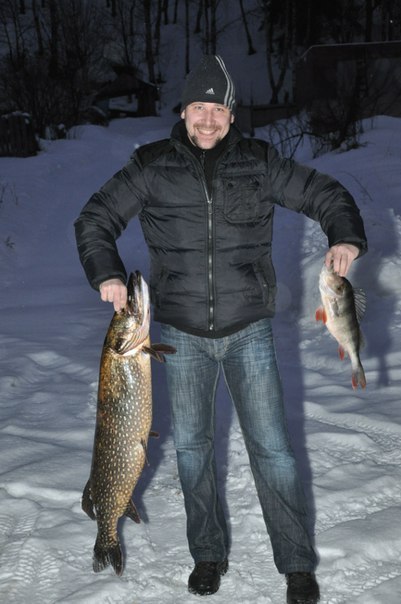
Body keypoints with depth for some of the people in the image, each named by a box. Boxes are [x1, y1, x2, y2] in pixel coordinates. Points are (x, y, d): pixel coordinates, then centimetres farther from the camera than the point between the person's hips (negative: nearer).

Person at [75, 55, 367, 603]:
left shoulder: (257, 162, -1)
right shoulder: (152, 166, -1)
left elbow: (325, 194, 5)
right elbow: (94, 219, 3)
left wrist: (346, 238, -15)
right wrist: (106, 273, -14)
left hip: (248, 330, -1)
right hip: (182, 333, 1)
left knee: (271, 446, 1)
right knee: (191, 445, 11)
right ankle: (208, 554, 30)